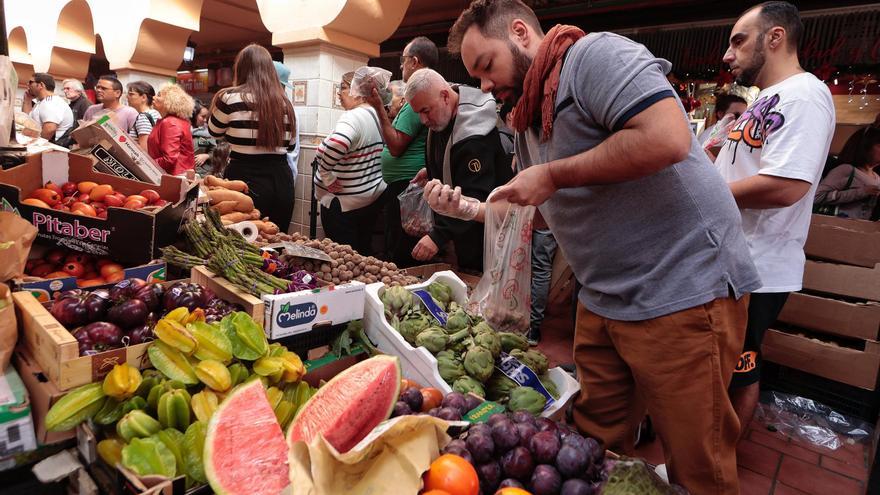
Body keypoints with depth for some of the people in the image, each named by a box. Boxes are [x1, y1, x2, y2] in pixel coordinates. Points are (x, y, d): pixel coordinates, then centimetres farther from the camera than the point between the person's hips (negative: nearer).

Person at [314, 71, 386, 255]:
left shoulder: (353, 117, -20)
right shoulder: (377, 115, 7)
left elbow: (337, 144, -39)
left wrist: (325, 175, -25)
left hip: (343, 203, -9)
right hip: (374, 196, 9)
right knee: (364, 252, 19)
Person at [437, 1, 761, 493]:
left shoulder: (596, 54, -12)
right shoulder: (530, 121, 15)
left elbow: (668, 137, -28)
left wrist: (553, 176, -18)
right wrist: (471, 209, 9)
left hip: (681, 290, -8)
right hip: (603, 300, 9)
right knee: (595, 441, 18)